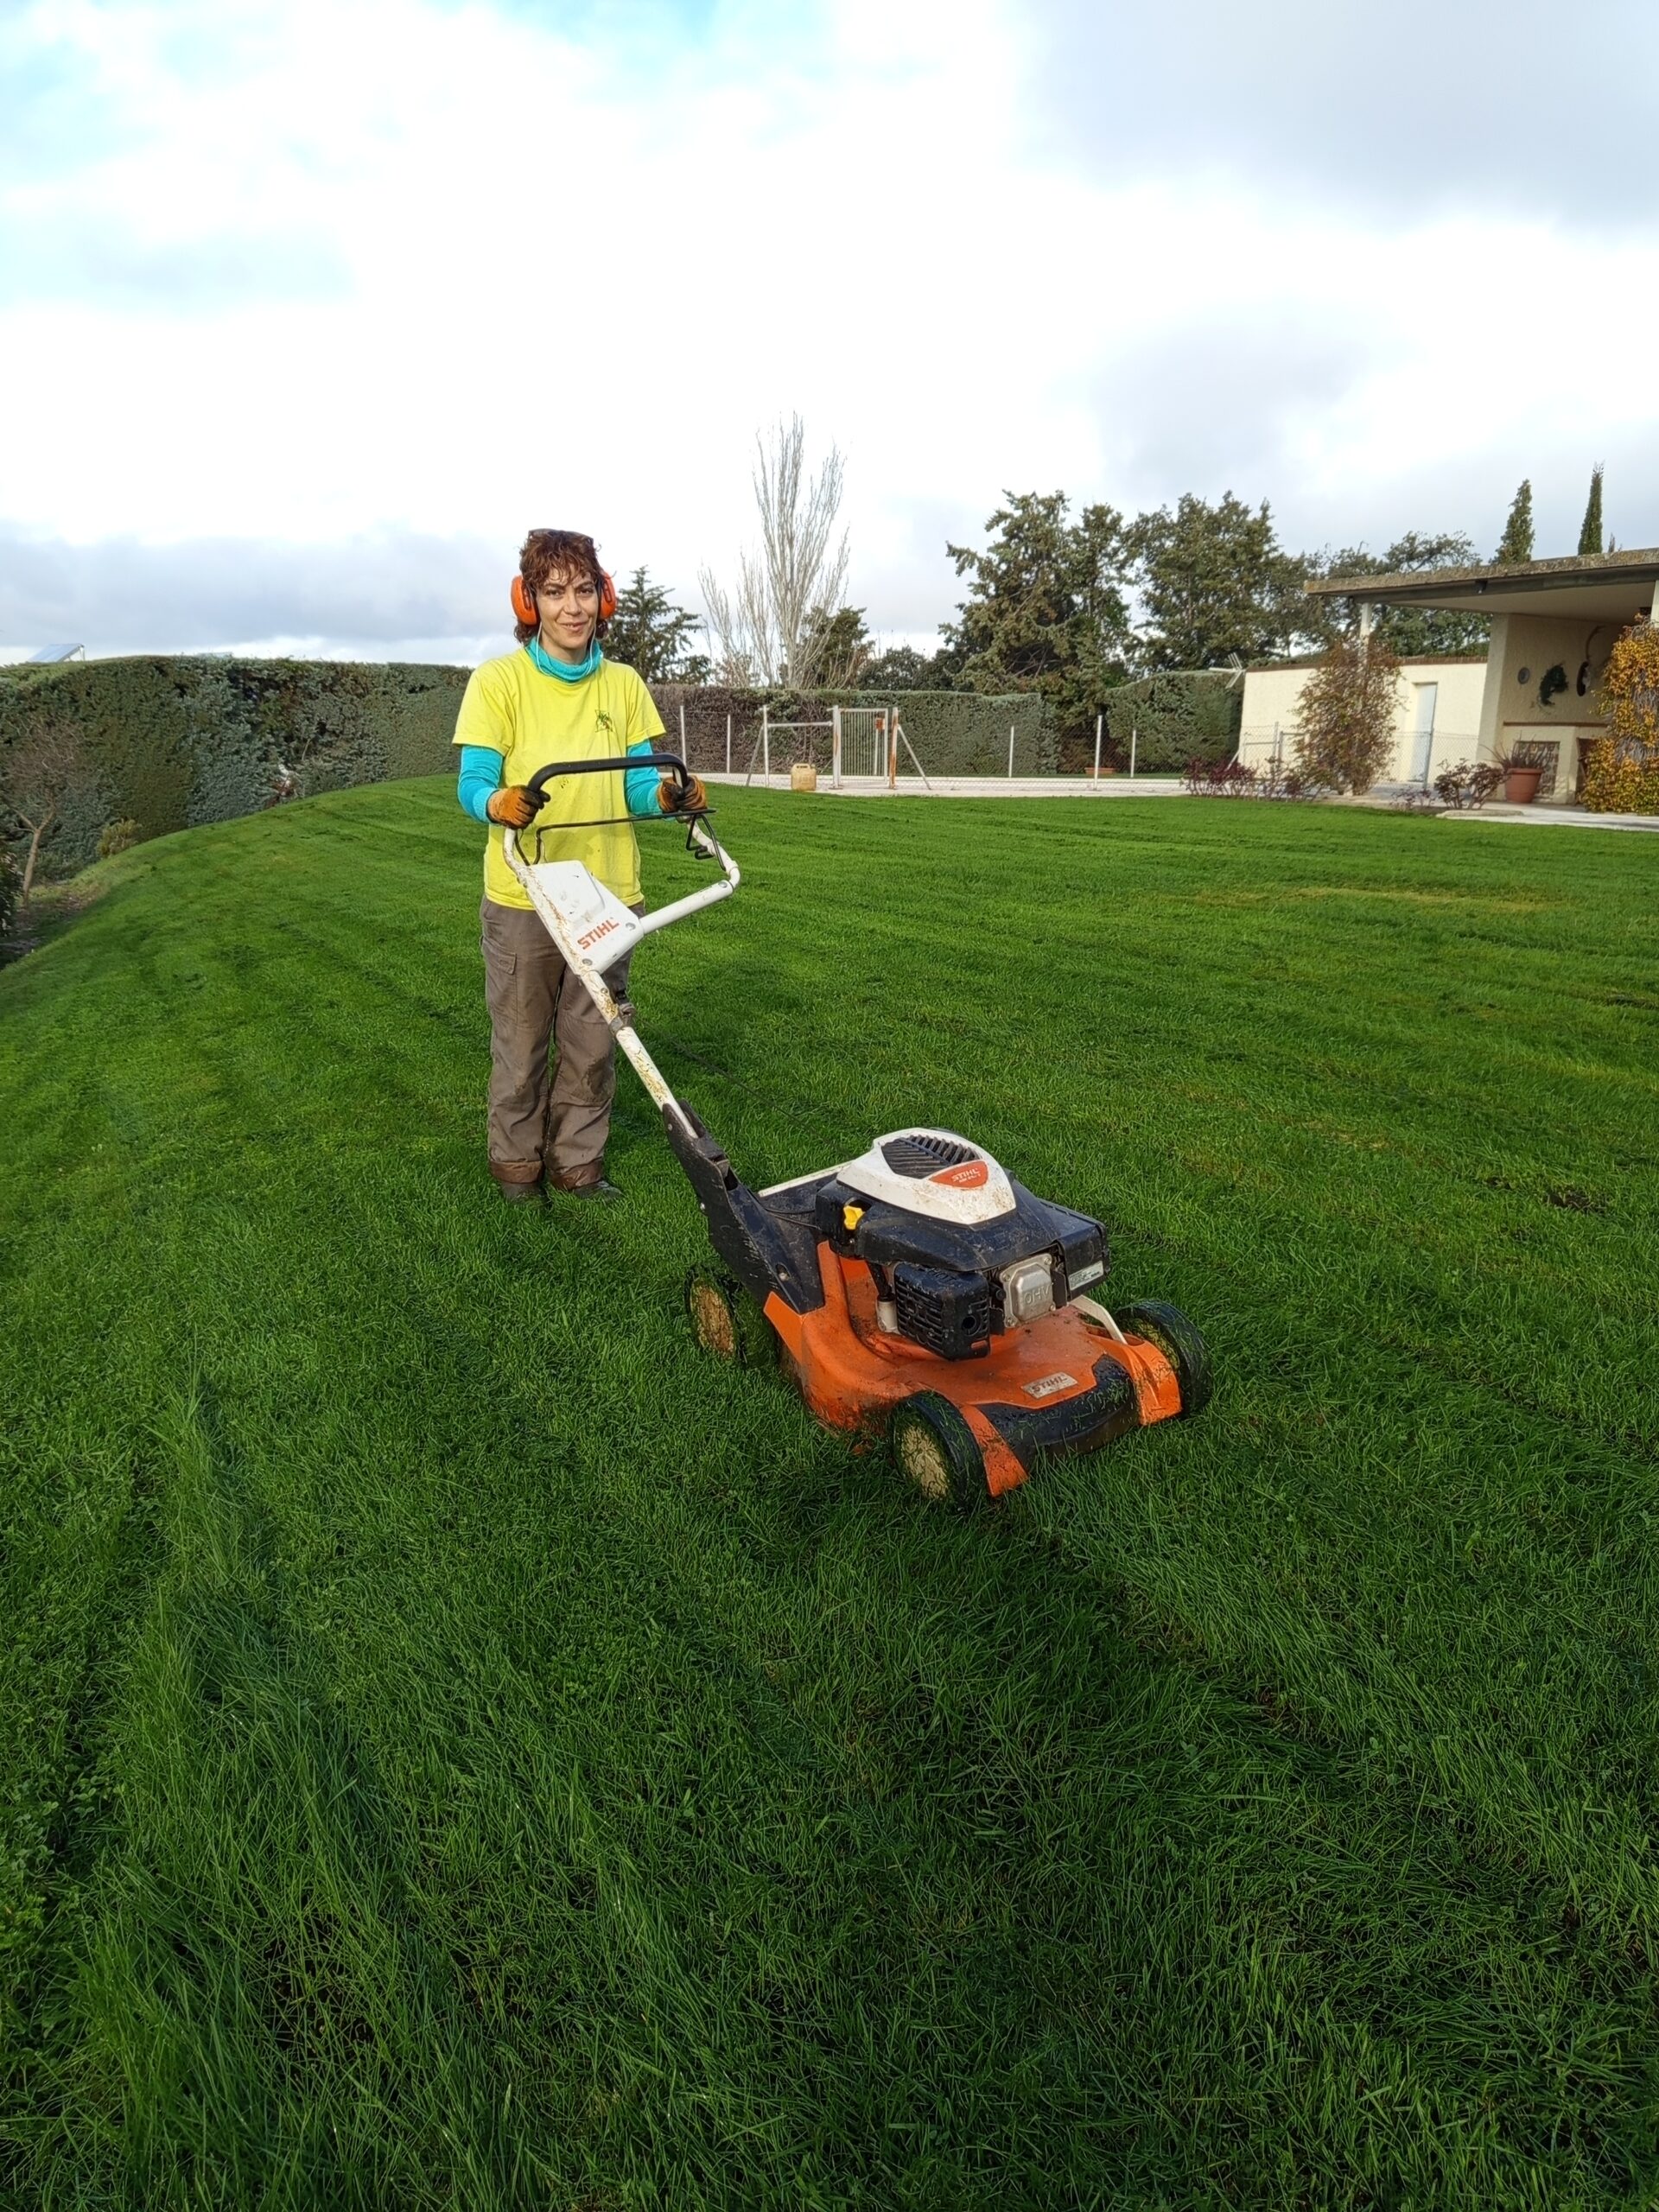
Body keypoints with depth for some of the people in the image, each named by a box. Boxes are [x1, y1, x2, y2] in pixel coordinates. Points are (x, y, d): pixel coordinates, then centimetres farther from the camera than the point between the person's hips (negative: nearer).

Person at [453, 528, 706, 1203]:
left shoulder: (624, 685, 5)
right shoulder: (498, 681, -7)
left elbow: (636, 785, 3)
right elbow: (472, 784, -11)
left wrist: (666, 793, -20)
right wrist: (499, 804, -35)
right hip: (523, 897, -3)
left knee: (593, 1041, 11)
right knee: (522, 1039, 9)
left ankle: (577, 1160, 27)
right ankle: (517, 1160, 28)